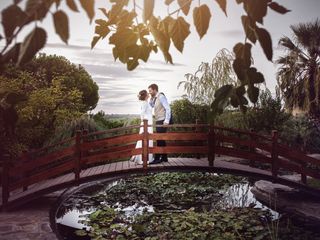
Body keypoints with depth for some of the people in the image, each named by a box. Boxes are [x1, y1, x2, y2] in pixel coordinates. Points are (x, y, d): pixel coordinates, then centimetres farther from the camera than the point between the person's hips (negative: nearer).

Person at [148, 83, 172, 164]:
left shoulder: (161, 97, -12)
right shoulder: (154, 98, 13)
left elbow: (168, 109, -17)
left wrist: (166, 120, -22)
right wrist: (151, 98, 3)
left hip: (162, 121, -9)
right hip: (158, 121, 9)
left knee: (160, 139, -9)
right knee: (161, 140, 12)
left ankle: (157, 158, -7)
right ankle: (164, 157, 20)